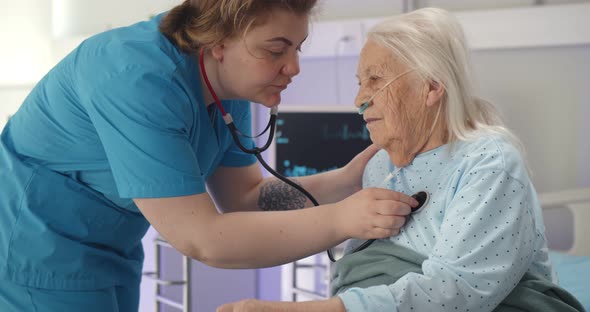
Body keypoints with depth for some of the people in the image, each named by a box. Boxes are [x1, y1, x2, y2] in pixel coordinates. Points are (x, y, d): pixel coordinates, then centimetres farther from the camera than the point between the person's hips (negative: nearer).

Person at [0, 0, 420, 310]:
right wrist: (340, 220, -33)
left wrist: (349, 180, -13)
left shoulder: (228, 85, -5)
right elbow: (201, 239, -31)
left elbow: (245, 198, 0)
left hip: (109, 262, 8)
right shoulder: (141, 79, -31)